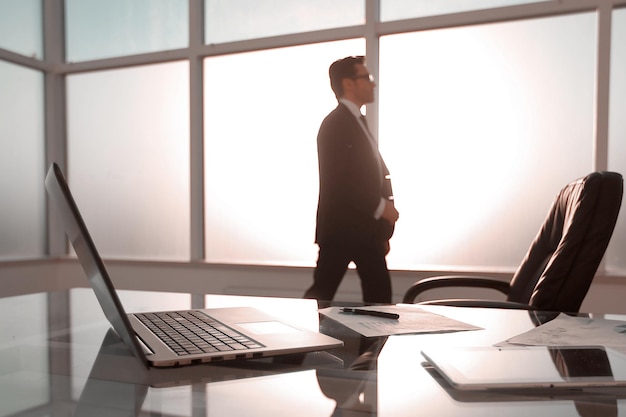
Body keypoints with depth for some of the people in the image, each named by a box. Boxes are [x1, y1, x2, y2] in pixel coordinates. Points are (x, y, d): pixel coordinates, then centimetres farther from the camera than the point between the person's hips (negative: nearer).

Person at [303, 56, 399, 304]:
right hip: (341, 228, -9)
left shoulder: (358, 123, 19)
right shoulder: (335, 124, -11)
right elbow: (336, 182, -21)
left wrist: (383, 232, 13)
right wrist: (381, 207, -16)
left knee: (380, 293, 11)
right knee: (322, 293, -3)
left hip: (366, 228, 10)